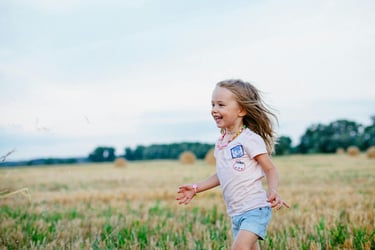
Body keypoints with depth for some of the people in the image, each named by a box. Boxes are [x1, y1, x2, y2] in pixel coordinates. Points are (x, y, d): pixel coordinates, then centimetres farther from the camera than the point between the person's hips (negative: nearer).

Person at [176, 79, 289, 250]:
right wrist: (196, 188, 18)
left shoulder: (250, 139, -11)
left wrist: (272, 191, -29)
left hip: (255, 208, -8)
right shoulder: (220, 143, 10)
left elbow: (270, 169, -10)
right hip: (236, 213, 8)